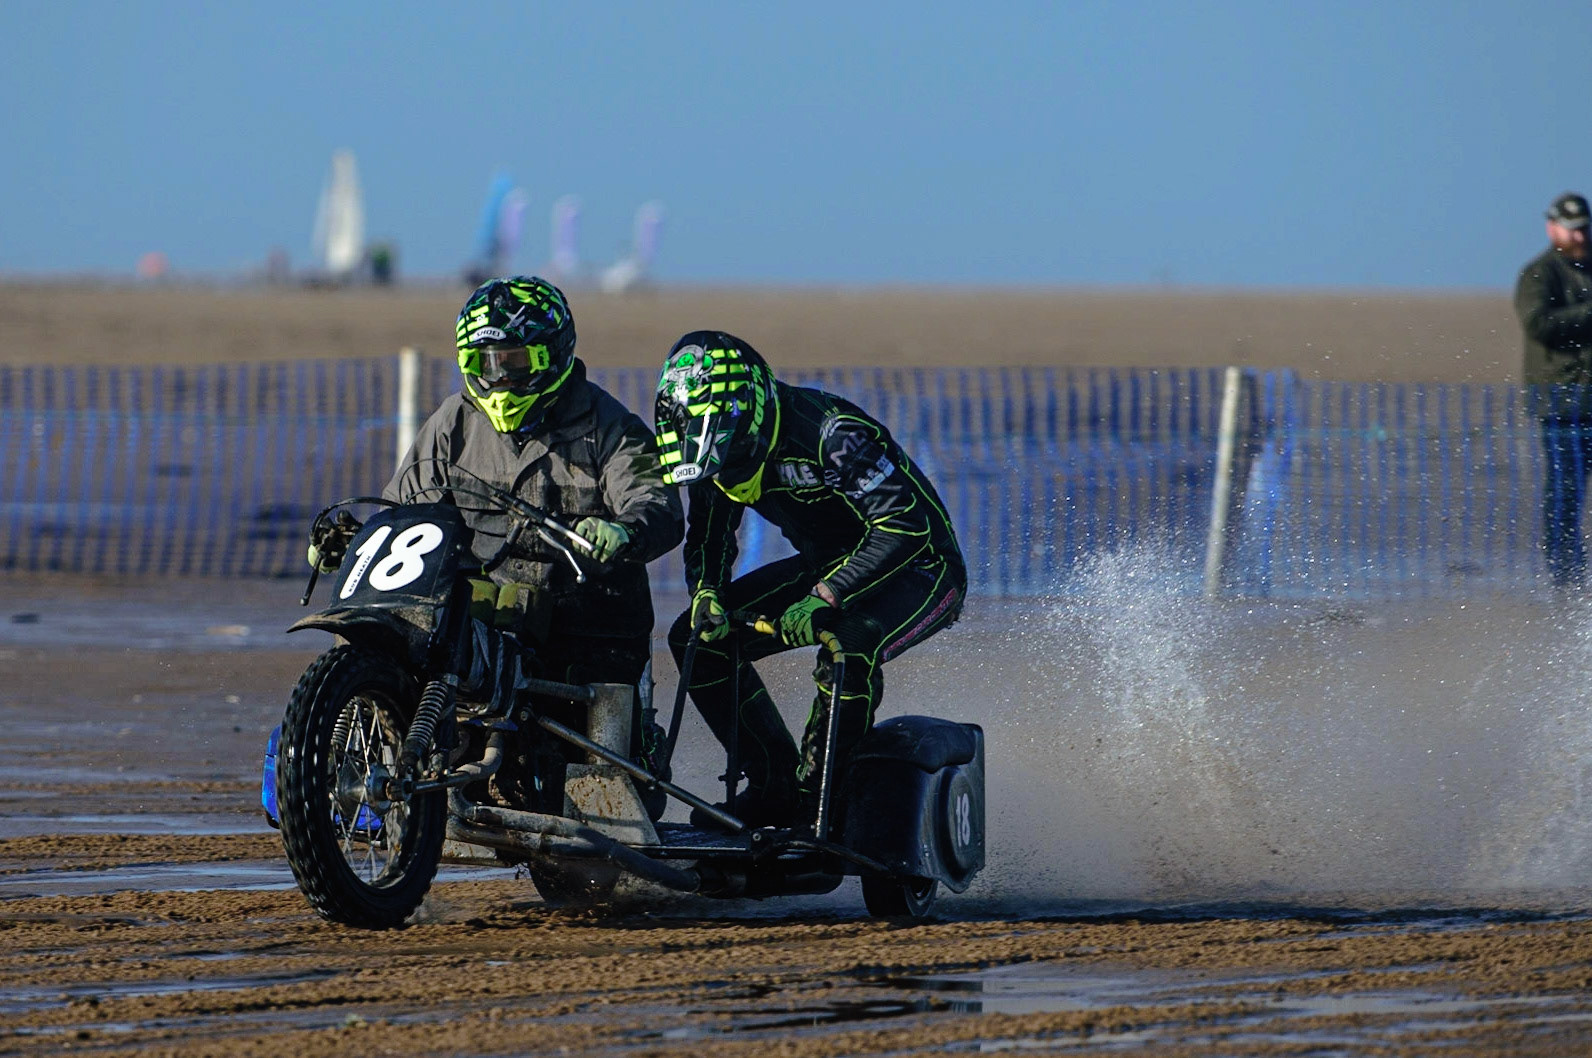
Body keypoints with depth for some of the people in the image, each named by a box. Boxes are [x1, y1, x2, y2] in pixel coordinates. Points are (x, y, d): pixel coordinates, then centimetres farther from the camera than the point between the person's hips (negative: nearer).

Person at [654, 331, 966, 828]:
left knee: (849, 647, -39)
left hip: (921, 571, -8)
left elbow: (908, 524, -35)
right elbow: (708, 537, 8)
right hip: (828, 566, 8)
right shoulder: (722, 451, -5)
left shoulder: (828, 432, -30)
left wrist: (827, 598, -40)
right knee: (698, 637, -5)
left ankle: (819, 796, -21)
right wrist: (706, 593, -15)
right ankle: (775, 785, -2)